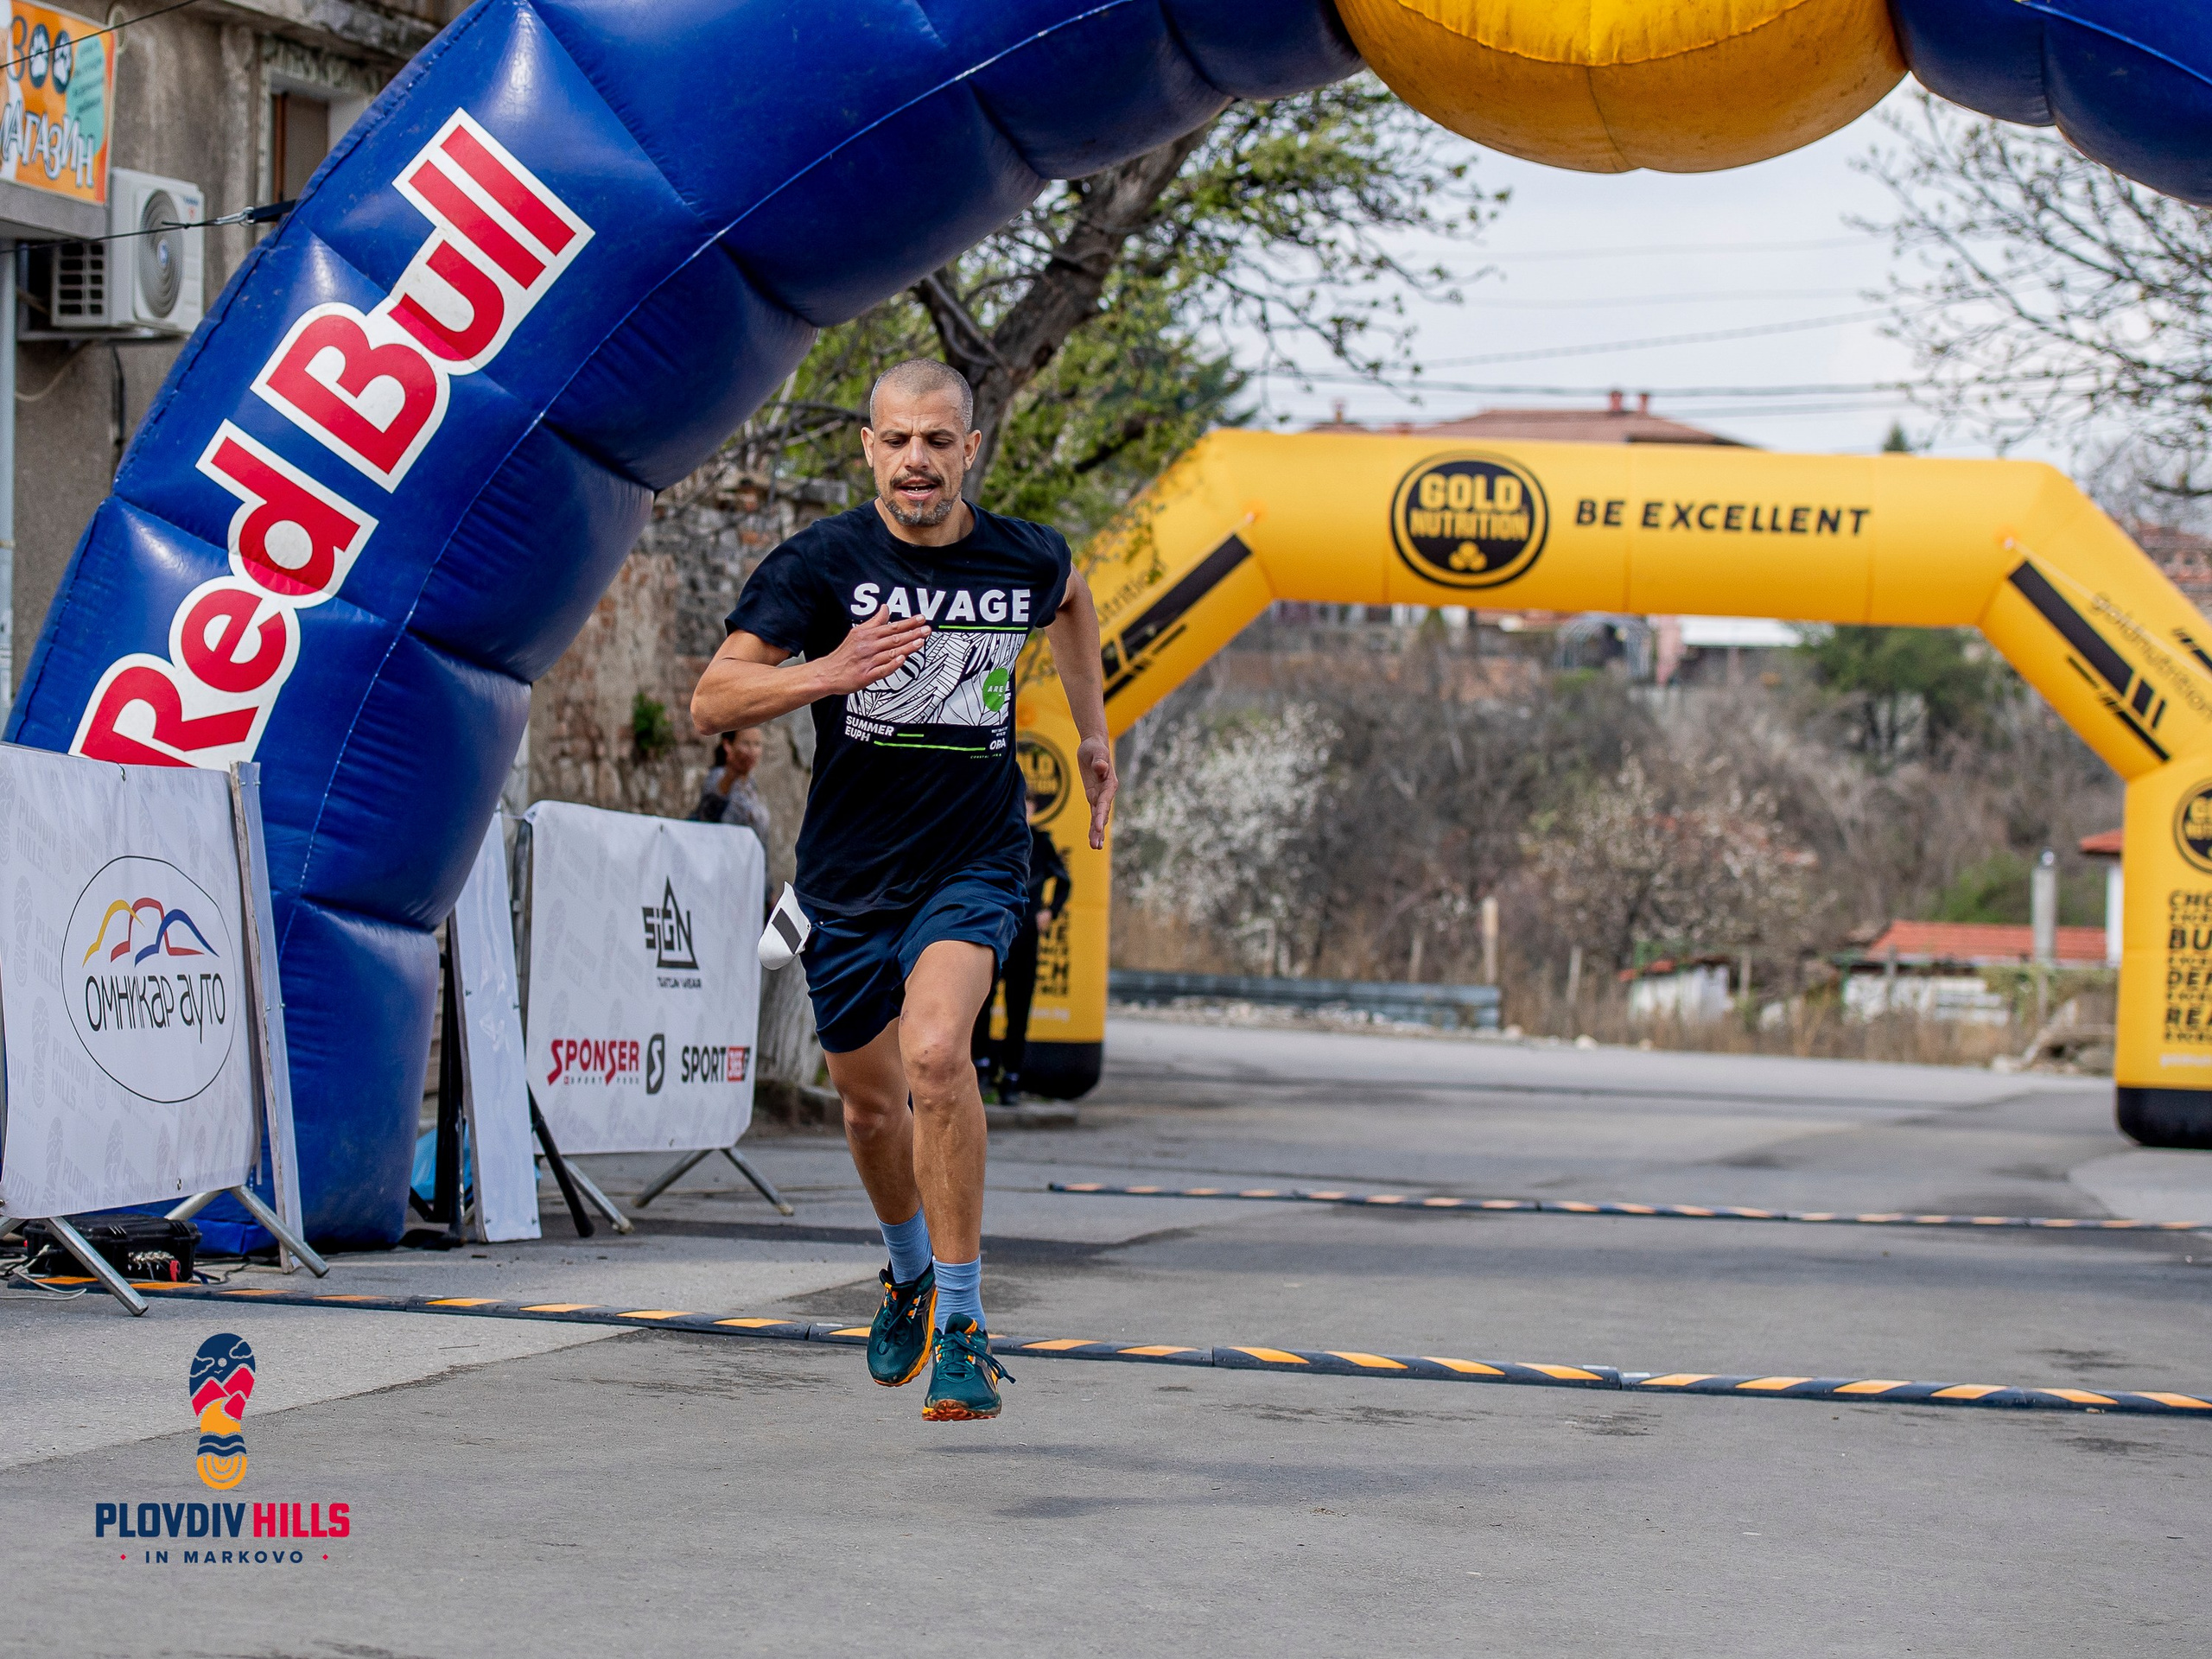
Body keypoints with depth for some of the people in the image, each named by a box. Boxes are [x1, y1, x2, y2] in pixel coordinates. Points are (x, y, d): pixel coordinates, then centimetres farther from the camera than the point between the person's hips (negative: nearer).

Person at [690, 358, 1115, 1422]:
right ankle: (910, 1273, 46)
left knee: (934, 1053, -27)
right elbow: (712, 702, -19)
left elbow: (1070, 602, 23)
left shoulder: (1027, 559, -4)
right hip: (848, 874, 1)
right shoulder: (821, 562, -12)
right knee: (871, 1105, 14)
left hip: (975, 863, -1)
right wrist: (827, 674, -35)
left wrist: (1093, 734, 24)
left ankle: (961, 1325, -19)